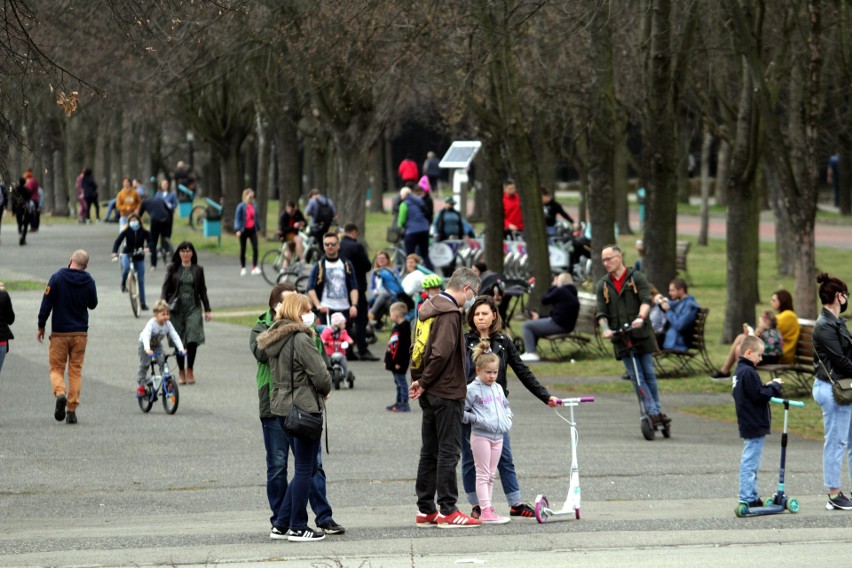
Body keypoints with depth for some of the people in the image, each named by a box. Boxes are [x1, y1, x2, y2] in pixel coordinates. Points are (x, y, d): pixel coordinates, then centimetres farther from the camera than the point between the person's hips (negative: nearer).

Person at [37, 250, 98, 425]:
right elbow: (93, 304, 12)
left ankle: (60, 392, -23)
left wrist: (41, 327, 2)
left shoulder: (57, 278, -9)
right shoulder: (89, 281, -3)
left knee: (56, 368, 7)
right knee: (76, 371, 8)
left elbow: (46, 304, -8)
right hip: (80, 333, 2)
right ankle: (72, 410, 3)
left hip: (60, 332, -2)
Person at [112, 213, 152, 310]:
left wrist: (147, 248, -38)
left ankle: (143, 302, 14)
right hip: (127, 255, -1)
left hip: (139, 257, 1)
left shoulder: (144, 232, -5)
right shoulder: (126, 232, -8)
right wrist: (114, 252, -34)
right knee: (126, 267, -36)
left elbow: (151, 242, -14)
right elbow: (118, 241, -16)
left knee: (141, 280, 4)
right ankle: (123, 284, -7)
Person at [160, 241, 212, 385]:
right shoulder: (173, 269, 5)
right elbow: (165, 287, 2)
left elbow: (203, 290, 14)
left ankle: (190, 370, 3)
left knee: (193, 339, -14)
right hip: (177, 308, 0)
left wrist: (207, 309, 12)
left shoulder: (198, 270, 9)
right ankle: (181, 372, 16)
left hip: (193, 308, 0)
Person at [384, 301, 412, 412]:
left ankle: (404, 404, -2)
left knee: (401, 382, -5)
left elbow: (404, 346, -21)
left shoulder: (404, 327, -17)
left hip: (400, 361, -10)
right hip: (393, 360, 10)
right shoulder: (396, 327, 14)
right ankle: (399, 402, 21)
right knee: (398, 382, 14)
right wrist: (387, 360, 20)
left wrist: (399, 362, -22)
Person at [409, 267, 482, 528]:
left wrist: (419, 380, 10)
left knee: (430, 452, 12)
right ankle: (447, 511, -4)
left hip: (429, 394, 9)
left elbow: (417, 348, 17)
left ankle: (425, 510, 15)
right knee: (449, 451, -4)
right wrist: (423, 382, -13)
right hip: (447, 393, -9)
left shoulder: (427, 309, 14)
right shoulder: (450, 313, -16)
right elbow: (441, 353, -24)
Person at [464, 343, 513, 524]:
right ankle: (485, 511, -8)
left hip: (498, 436, 7)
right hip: (481, 436, -7)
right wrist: (477, 419, -17)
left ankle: (487, 510, 15)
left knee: (491, 475, 11)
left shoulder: (498, 388, 13)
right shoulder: (472, 390, -8)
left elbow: (506, 406, 28)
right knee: (483, 474, -6)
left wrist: (507, 421, 11)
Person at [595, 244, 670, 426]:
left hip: (641, 334, -2)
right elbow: (601, 312, 4)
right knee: (636, 377, -5)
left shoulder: (637, 278, 1)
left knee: (648, 374, 3)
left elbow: (646, 301, -12)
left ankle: (658, 411, 14)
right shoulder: (603, 285, 10)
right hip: (621, 338, 2)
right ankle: (652, 413, -5)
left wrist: (640, 317, -32)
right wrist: (605, 328, -17)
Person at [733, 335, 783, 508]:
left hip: (748, 425, 11)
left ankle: (751, 497, 21)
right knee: (750, 463, -8)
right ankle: (747, 498, -7)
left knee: (749, 463, 15)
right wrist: (774, 386, -9)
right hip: (755, 426, -11)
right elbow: (759, 396, -21)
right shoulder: (749, 372, -18)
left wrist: (767, 387, 7)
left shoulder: (739, 371, 13)